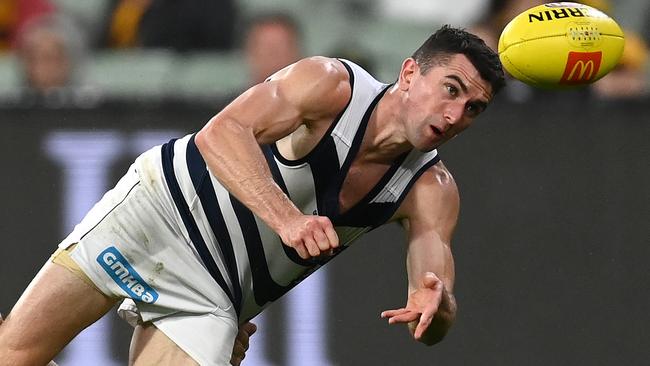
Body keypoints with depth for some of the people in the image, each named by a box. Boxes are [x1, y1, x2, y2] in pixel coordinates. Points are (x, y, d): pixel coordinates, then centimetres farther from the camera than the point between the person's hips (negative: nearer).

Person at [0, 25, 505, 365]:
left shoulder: (433, 193, -9)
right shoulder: (332, 86, -21)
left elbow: (436, 303, -18)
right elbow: (220, 133, -34)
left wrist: (434, 307, -44)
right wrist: (285, 217, -50)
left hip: (215, 301, 4)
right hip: (161, 206, -4)